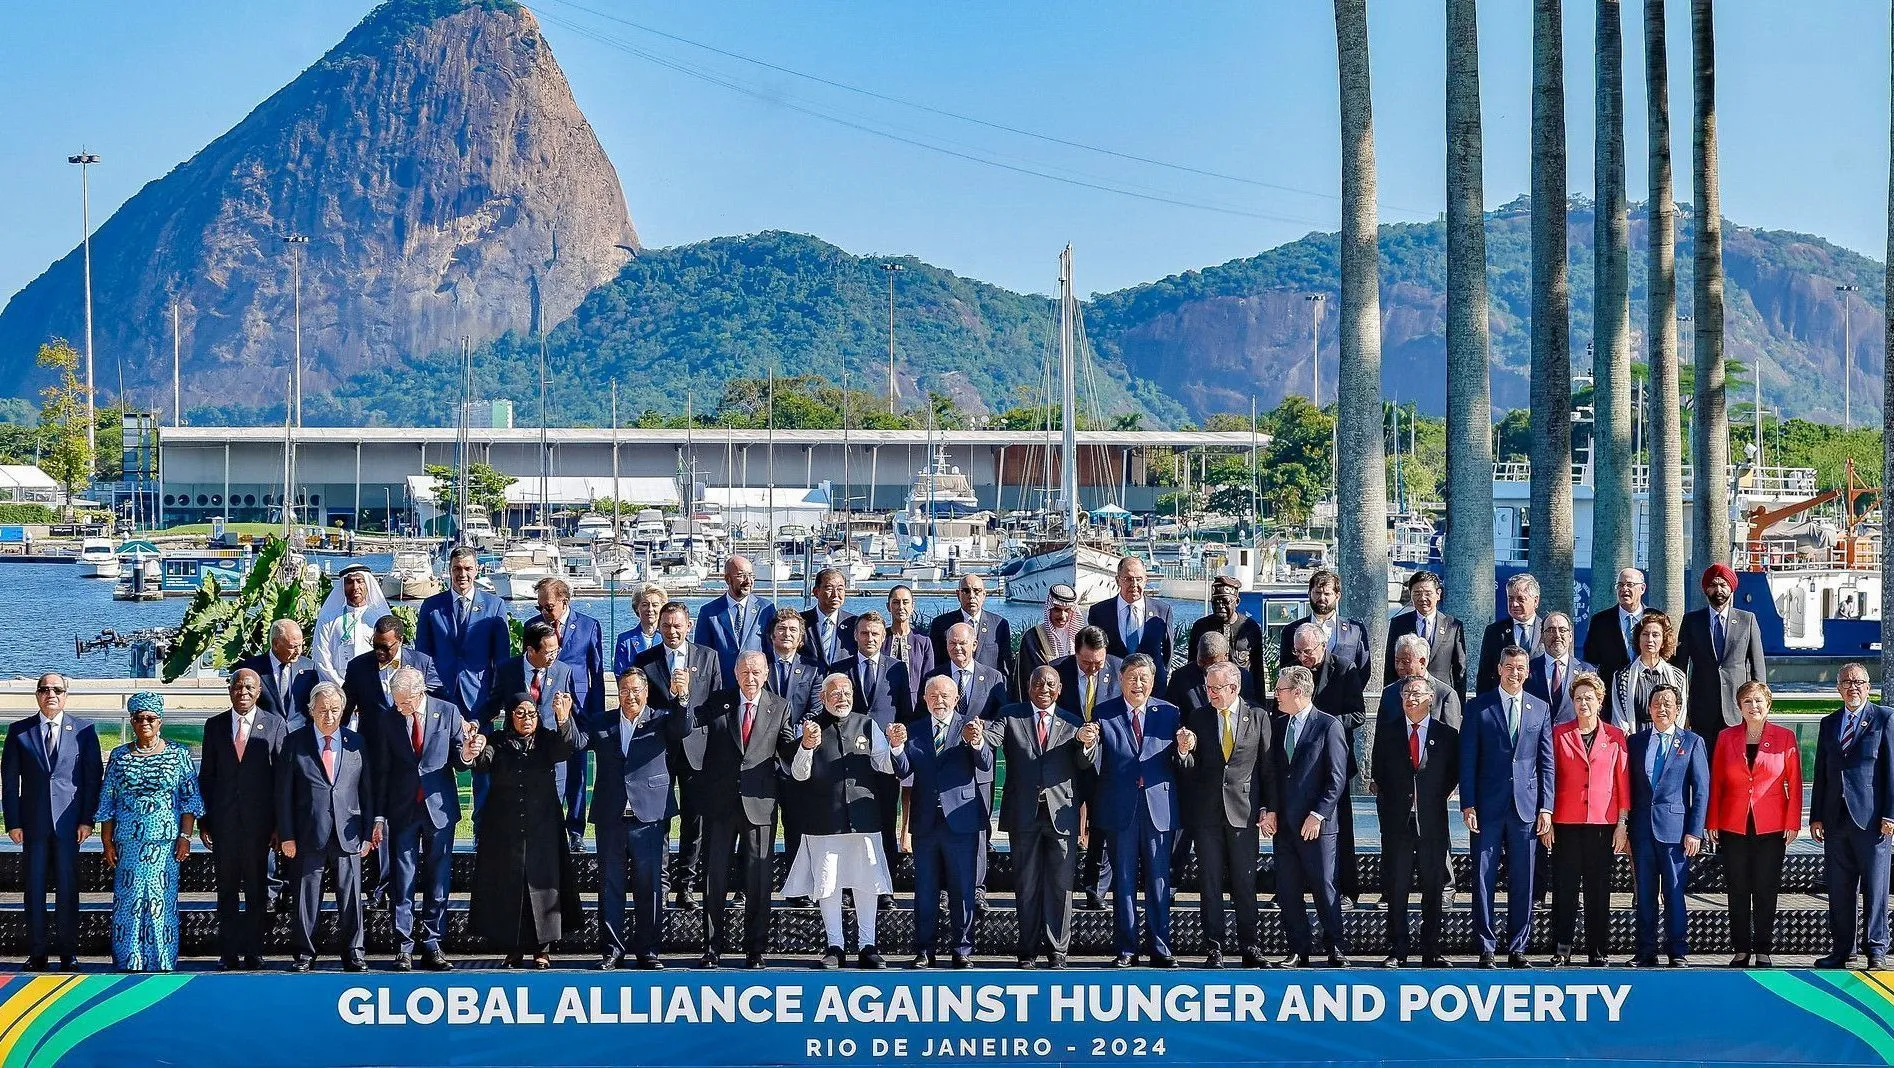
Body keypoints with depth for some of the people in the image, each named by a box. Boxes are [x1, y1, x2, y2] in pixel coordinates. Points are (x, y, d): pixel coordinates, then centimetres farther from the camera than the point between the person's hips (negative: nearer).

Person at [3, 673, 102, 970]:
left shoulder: (84, 730, 4)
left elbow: (93, 776, 3)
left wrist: (87, 819, -4)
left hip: (68, 821, -1)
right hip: (33, 821, 1)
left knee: (68, 887, 1)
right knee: (35, 888, 3)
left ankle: (68, 952, 8)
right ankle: (37, 953, 9)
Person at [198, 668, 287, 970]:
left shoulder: (275, 725, 0)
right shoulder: (215, 725, 7)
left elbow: (283, 776, 0)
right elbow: (206, 775, 9)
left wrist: (280, 823, -5)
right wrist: (203, 820, 3)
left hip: (259, 820, -2)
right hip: (223, 821, 2)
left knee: (257, 889, 4)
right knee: (226, 889, 7)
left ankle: (253, 952, 11)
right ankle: (228, 953, 13)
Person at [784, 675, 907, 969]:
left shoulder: (867, 725, 8)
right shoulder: (811, 726, 0)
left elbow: (886, 767, 5)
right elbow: (799, 774, -7)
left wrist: (895, 746, -15)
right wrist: (807, 746, -25)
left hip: (863, 817, 2)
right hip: (824, 820, -2)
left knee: (867, 883, 5)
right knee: (827, 884, 2)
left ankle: (867, 946, 13)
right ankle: (834, 946, 11)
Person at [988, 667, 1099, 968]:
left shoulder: (1073, 723, 9)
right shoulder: (1011, 716, 7)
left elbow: (1086, 765, -4)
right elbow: (991, 738, -11)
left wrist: (1087, 743, -27)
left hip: (1061, 813, 0)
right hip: (1024, 813, 0)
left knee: (1060, 884, 2)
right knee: (1026, 884, 7)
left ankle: (1057, 950, 8)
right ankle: (1028, 951, 13)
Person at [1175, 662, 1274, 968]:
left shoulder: (1258, 718, 3)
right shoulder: (1197, 717, 5)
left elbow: (1268, 767, 5)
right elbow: (1189, 770, 5)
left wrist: (1270, 808, 0)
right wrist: (1184, 751, -17)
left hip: (1244, 812, -1)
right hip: (1207, 813, 1)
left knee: (1245, 884, 3)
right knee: (1210, 884, 3)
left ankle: (1249, 947, 10)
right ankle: (1214, 948, 7)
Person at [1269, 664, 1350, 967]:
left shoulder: (1328, 726, -6)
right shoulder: (1278, 725, 12)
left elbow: (1337, 778, -8)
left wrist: (1318, 815, -13)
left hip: (1316, 824, -6)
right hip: (1283, 822, 6)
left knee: (1324, 887, -2)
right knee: (1287, 890, 5)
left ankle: (1336, 949, 8)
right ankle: (1300, 950, 13)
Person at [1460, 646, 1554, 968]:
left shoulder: (1540, 709, 10)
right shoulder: (1479, 707, 3)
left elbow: (1547, 762, 9)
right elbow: (1467, 760, 1)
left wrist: (1546, 807, 2)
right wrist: (1468, 805, -6)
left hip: (1526, 807, 2)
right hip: (1488, 807, -2)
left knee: (1523, 881, 4)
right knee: (1484, 879, -1)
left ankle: (1517, 949, 11)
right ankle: (1486, 949, 5)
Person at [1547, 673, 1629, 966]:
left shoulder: (1615, 738, 6)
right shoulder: (1559, 734, 6)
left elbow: (1623, 782, 7)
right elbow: (1549, 777, 6)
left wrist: (1622, 824, 1)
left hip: (1603, 823, 0)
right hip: (1566, 823, 0)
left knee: (1599, 889, 3)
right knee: (1564, 887, -1)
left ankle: (1599, 950, 8)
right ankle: (1562, 948, 5)